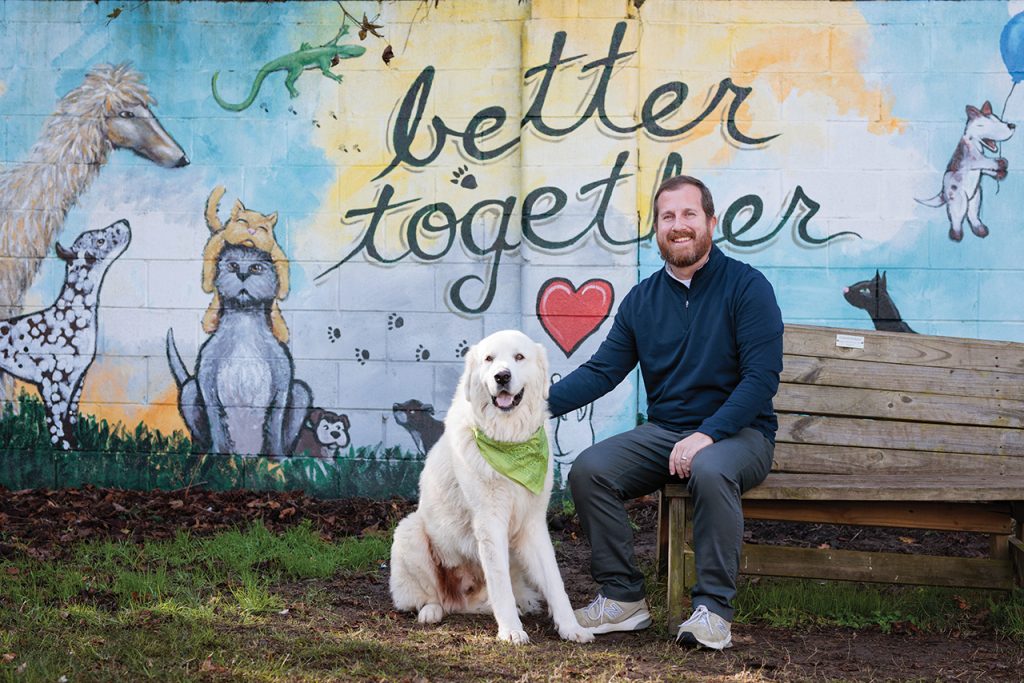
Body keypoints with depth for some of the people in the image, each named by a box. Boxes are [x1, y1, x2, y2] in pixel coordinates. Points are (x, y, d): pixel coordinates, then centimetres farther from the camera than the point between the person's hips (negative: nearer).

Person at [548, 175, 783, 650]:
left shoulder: (746, 286, -7)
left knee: (711, 471, -38)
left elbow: (762, 377, -15)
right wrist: (541, 403, -11)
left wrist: (707, 435, -26)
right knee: (588, 469, -19)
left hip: (739, 432, -5)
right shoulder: (642, 299, 9)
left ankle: (714, 608, -25)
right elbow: (602, 371, 6)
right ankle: (623, 598, -8)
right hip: (663, 431, 5)